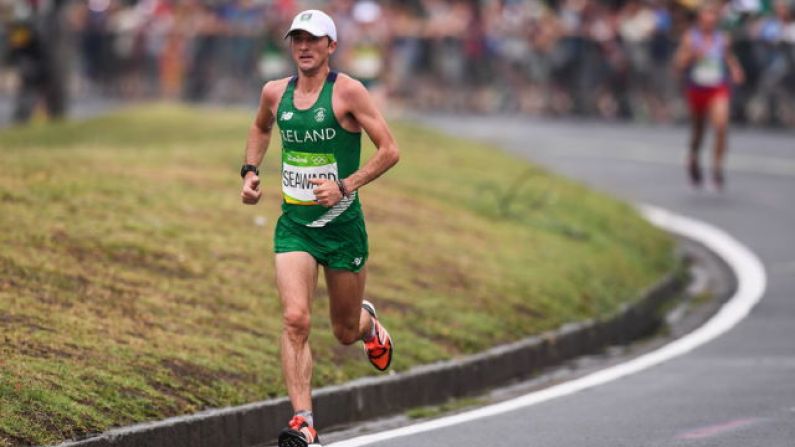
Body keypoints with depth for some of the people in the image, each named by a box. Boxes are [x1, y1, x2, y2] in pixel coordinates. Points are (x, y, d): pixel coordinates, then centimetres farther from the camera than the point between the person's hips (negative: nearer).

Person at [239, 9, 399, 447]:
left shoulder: (347, 91, -10)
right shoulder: (275, 92, 4)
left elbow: (390, 150, -11)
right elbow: (260, 128, 28)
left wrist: (345, 186, -20)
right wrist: (250, 170, 12)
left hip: (342, 224, -2)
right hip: (293, 224, 2)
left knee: (346, 332, 12)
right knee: (295, 320, -18)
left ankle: (368, 322, 50)